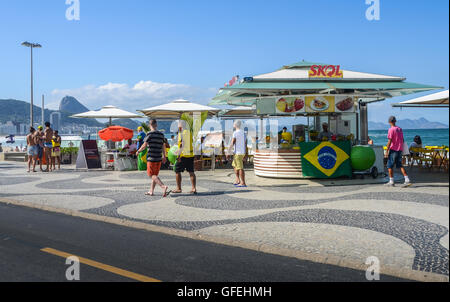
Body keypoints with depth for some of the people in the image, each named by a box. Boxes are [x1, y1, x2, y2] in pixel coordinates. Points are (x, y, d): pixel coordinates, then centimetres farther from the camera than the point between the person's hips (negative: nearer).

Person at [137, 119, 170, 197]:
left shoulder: (150, 134, -9)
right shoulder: (161, 134, 7)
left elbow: (144, 146, -8)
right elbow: (163, 146, 14)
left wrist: (138, 151, 10)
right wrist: (164, 156, 25)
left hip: (151, 158, -6)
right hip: (159, 158, 6)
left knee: (152, 175, -3)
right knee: (155, 174, 15)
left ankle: (163, 186, -23)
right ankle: (151, 191, 19)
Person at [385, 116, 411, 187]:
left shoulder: (391, 130, -11)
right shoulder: (400, 129, 10)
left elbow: (389, 141, -15)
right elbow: (403, 140, 15)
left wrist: (387, 151, -12)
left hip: (393, 150, -7)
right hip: (400, 150, 7)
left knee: (390, 166, 4)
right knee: (400, 165, 9)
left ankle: (391, 182, 7)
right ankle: (407, 180, -2)